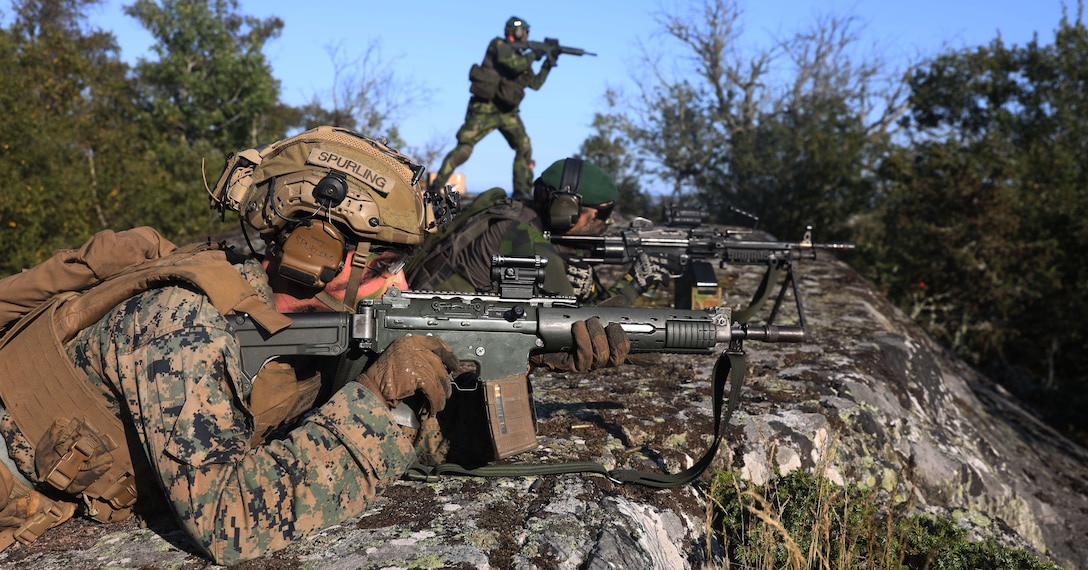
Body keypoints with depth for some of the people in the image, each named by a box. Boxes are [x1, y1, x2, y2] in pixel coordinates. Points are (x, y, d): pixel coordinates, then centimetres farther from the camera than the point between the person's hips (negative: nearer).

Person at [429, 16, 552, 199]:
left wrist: (547, 64, 9)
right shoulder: (499, 45, -5)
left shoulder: (521, 55, 16)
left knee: (524, 148, -1)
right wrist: (533, 55, -10)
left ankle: (522, 192, 6)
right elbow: (513, 63, -23)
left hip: (508, 111, 8)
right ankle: (435, 187, -7)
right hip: (485, 108, -8)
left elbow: (535, 84, 18)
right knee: (463, 150, -13)